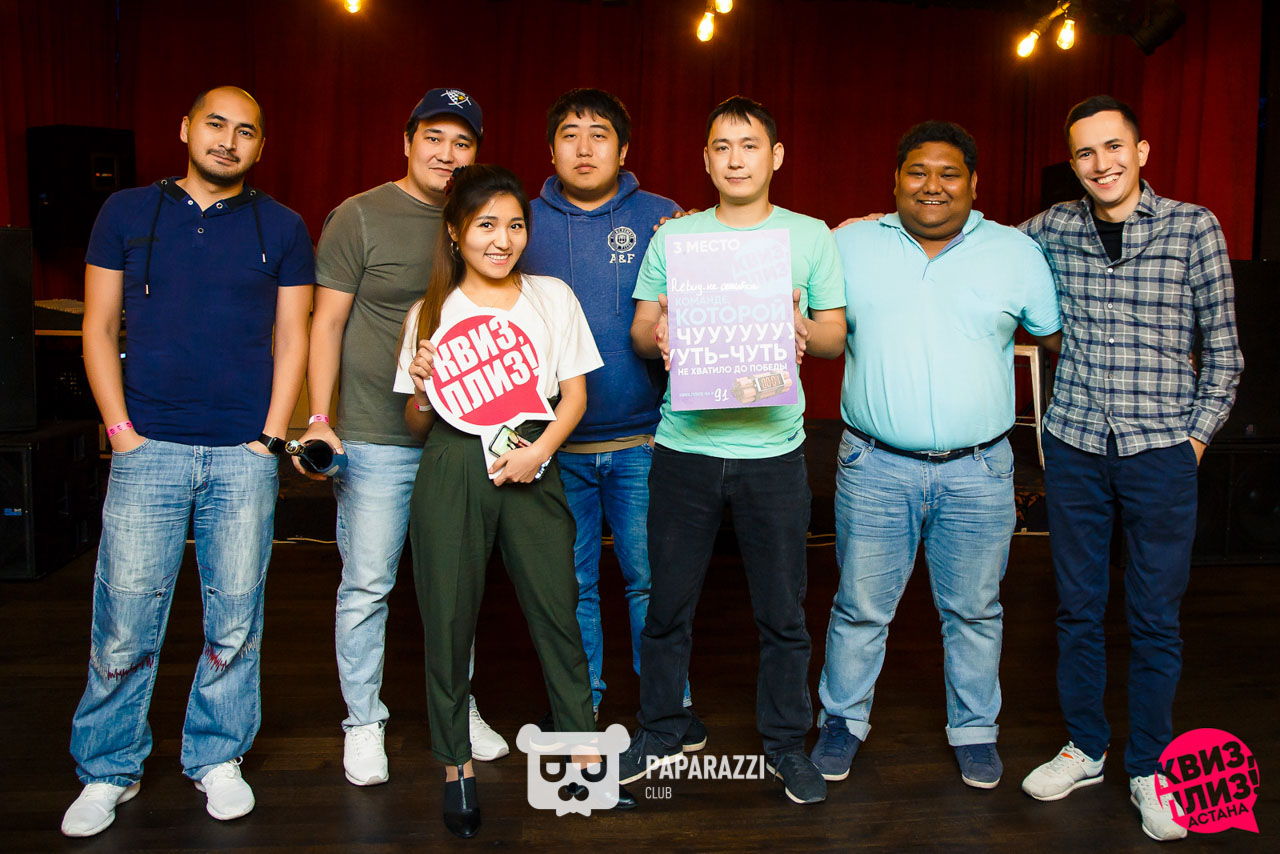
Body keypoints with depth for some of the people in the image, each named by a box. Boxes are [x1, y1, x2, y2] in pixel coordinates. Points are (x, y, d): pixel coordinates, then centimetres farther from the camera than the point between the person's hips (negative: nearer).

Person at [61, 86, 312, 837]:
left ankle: (218, 758, 24)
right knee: (125, 619, 1)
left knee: (235, 618, 6)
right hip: (149, 448, 0)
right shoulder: (127, 213, 9)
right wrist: (121, 431, -2)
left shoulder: (282, 227, 8)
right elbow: (100, 329, 8)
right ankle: (109, 771, 20)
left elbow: (292, 340, 7)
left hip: (244, 456, 0)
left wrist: (270, 439, -2)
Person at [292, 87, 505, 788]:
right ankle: (363, 723, 20)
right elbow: (327, 322, -3)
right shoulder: (359, 217, -2)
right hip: (375, 436, -4)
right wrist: (319, 418, -11)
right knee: (366, 586, 3)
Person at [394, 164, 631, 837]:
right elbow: (418, 426, 9)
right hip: (452, 471, 0)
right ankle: (456, 766, 20)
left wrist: (539, 449, -9)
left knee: (558, 610, 2)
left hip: (531, 466, 1)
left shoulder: (552, 296, 10)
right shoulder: (431, 313, 7)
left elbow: (575, 394, 7)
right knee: (450, 616, 4)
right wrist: (422, 391, -13)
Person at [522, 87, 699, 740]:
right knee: (569, 582, 11)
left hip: (641, 440, -1)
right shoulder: (524, 222, 5)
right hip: (553, 442, 1)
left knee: (652, 576, 5)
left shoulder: (661, 218, 3)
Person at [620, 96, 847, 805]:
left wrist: (804, 332, -16)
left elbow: (837, 335, 6)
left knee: (783, 611, 7)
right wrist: (657, 335, -16)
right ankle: (661, 730, 28)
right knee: (668, 601, 9)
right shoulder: (672, 237, 9)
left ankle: (786, 743, 25)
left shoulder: (811, 236, 7)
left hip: (772, 449, 0)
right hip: (683, 447, 1)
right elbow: (640, 330, 8)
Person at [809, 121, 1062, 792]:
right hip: (875, 467, 0)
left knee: (974, 611, 13)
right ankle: (843, 719, 30)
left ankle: (974, 730, 33)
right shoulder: (849, 246, 4)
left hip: (978, 471, 1)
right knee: (861, 606, 9)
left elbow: (1057, 335, 14)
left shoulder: (1016, 252, 5)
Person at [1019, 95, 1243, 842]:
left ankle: (1150, 769, 23)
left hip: (1161, 452, -2)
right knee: (1079, 609, 11)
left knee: (1156, 619, 6)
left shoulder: (1193, 227, -1)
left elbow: (1223, 347, 4)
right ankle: (1086, 750, 28)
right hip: (1076, 447, 2)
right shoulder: (1052, 230, 4)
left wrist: (1198, 434, -1)